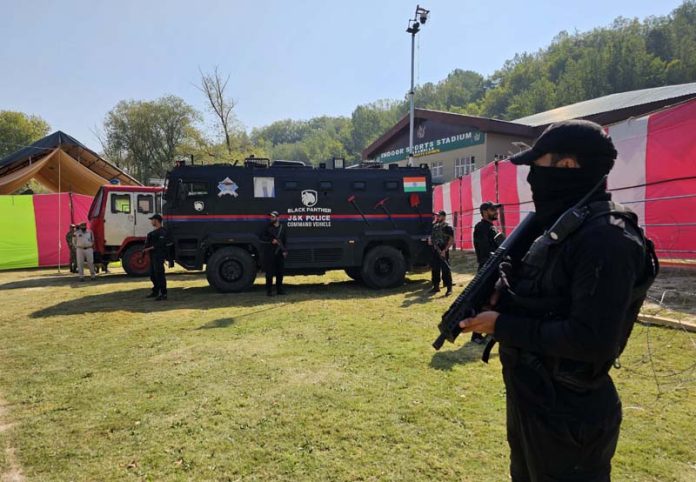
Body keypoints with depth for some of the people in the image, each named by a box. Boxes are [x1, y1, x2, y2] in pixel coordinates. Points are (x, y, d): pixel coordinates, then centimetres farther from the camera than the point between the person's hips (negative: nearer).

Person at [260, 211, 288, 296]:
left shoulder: (282, 228, 9)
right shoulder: (267, 227, 3)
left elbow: (285, 240, 8)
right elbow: (262, 238, 0)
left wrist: (285, 251, -2)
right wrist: (271, 240, -13)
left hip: (280, 253, 3)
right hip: (269, 253, -2)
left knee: (280, 272, 7)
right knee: (269, 273, -2)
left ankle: (279, 289, 17)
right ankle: (269, 290, 4)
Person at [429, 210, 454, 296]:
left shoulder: (448, 227, -8)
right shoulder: (435, 226, 14)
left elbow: (452, 240, -13)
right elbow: (431, 235, 28)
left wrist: (445, 250, -19)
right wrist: (430, 240, 5)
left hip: (443, 252, -7)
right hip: (435, 251, 7)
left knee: (446, 270, -5)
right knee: (435, 269, 12)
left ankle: (449, 288, 0)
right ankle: (436, 286, 22)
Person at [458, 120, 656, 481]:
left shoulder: (606, 237, -24)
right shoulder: (560, 227, 7)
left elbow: (593, 341, -30)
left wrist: (503, 326, -22)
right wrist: (501, 297, -5)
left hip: (567, 415, -9)